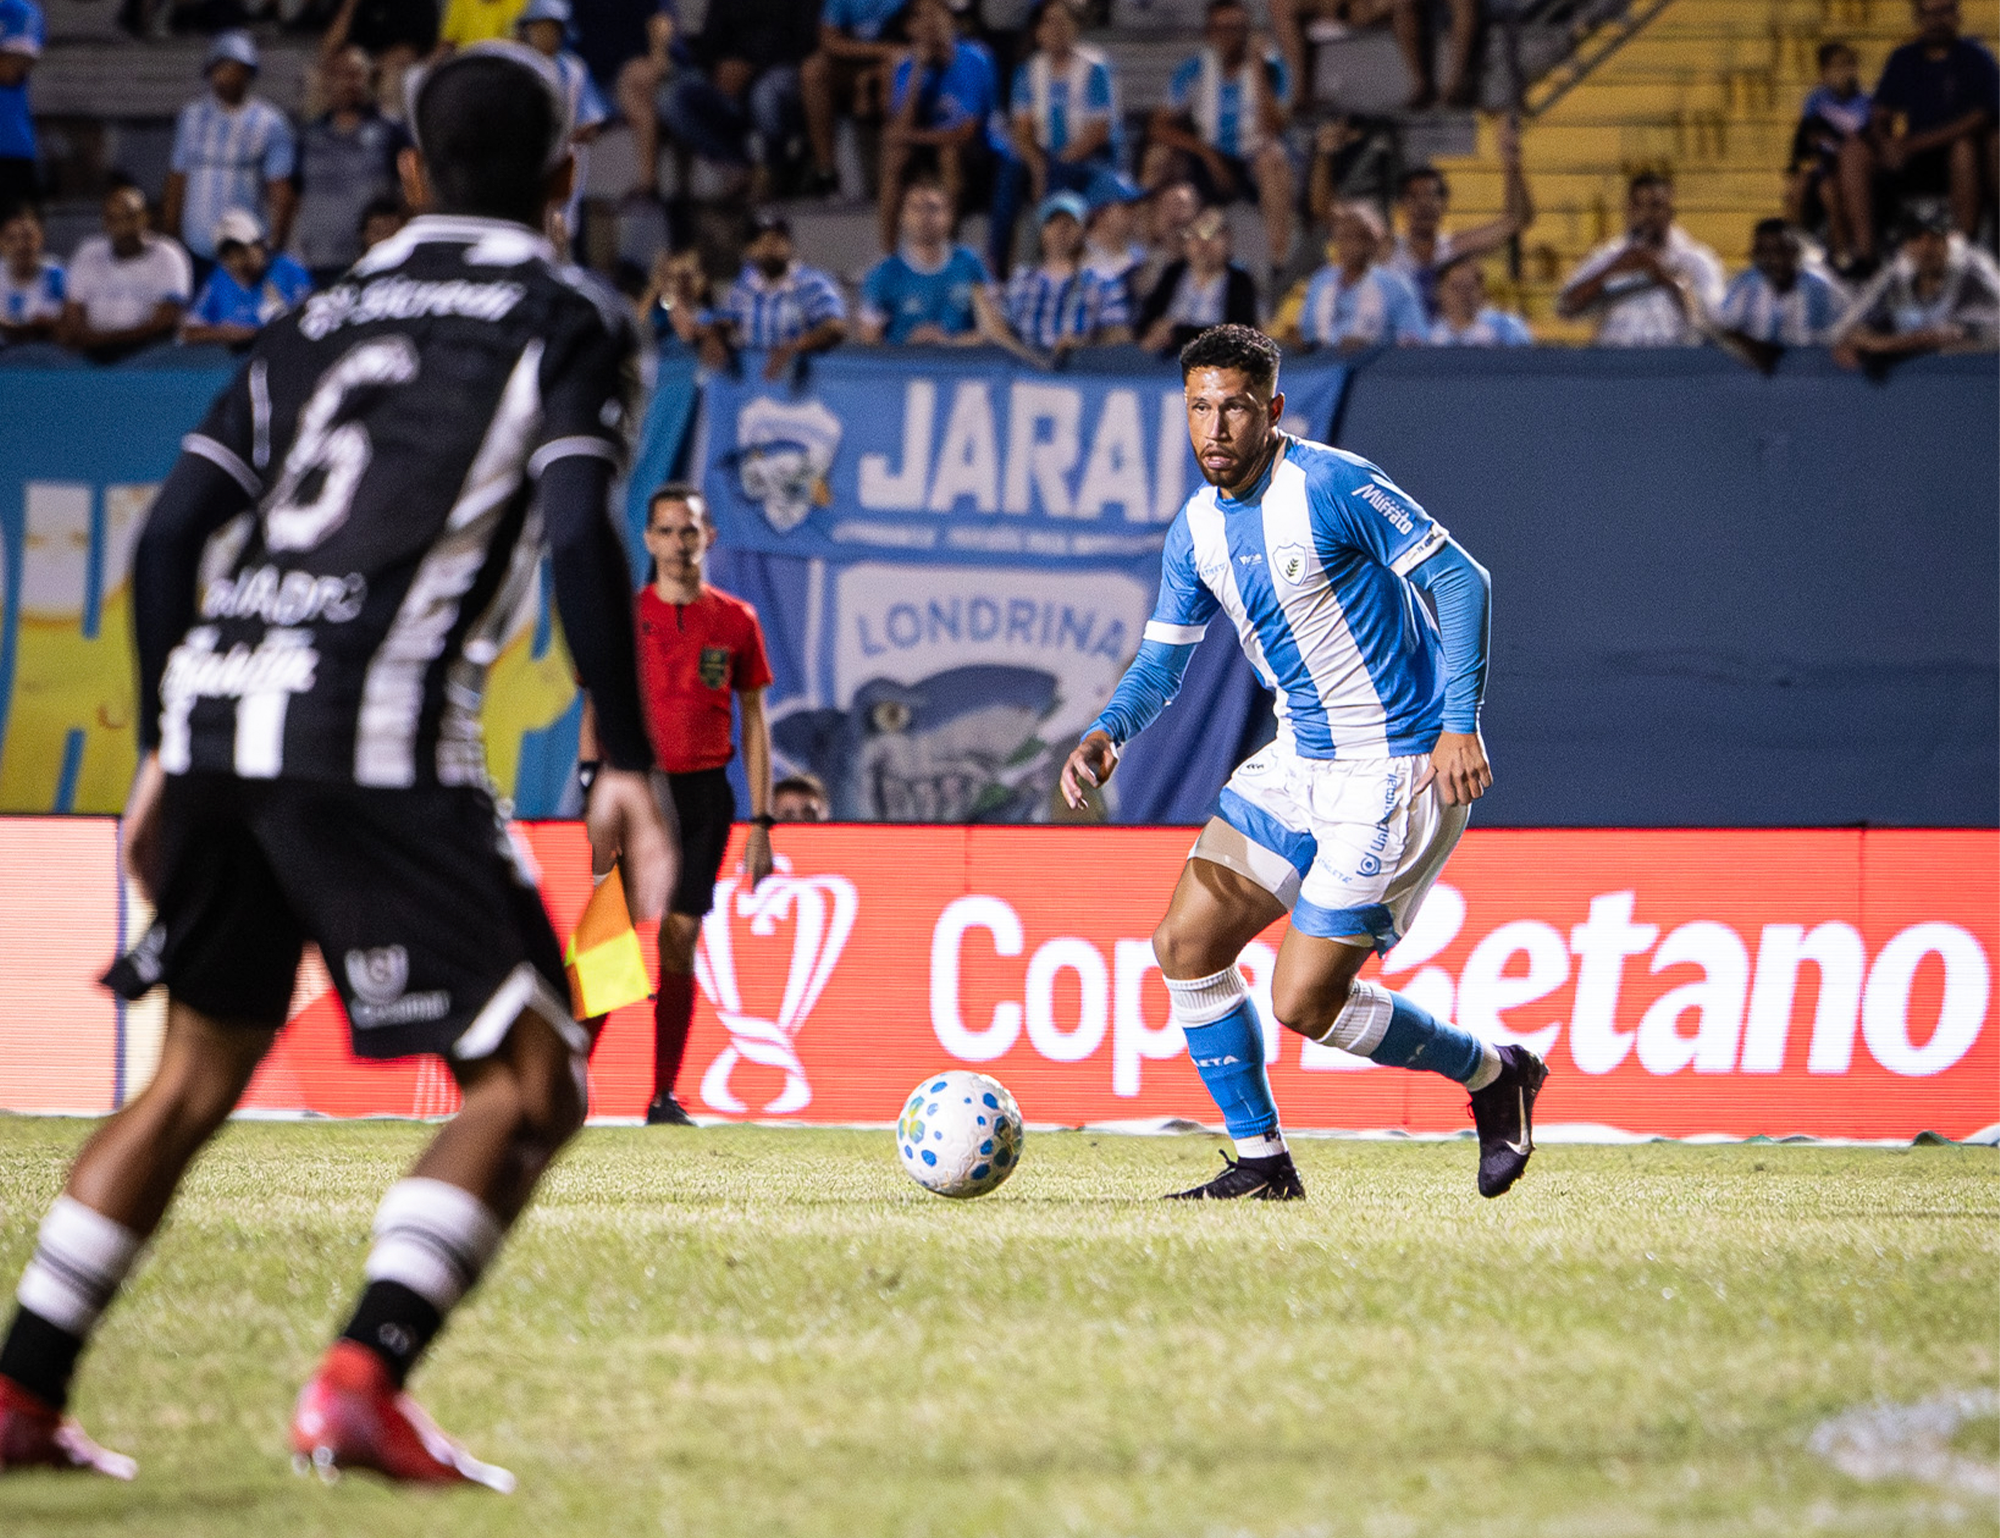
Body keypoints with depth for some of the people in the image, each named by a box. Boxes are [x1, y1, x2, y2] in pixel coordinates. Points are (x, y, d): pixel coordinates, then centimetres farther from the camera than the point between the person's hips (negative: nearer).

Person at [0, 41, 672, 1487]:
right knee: (531, 1085, 0)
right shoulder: (571, 319, 7)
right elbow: (579, 531, -9)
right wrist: (629, 766, -8)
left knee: (198, 1073, 21)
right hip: (375, 730, -6)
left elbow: (172, 529, 18)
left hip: (218, 711, 6)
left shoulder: (318, 320, 23)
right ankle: (363, 1378, -16)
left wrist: (165, 748, 25)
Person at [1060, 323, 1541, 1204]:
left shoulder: (1331, 486, -18)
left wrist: (1460, 722, -25)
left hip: (1400, 768, -8)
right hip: (1299, 762, 8)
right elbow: (1162, 662, 11)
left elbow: (1460, 579, -17)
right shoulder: (1197, 529, 5)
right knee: (1186, 944, -1)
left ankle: (1495, 1075, 12)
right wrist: (1107, 735, -10)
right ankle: (1261, 1164, 10)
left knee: (1304, 1001, -10)